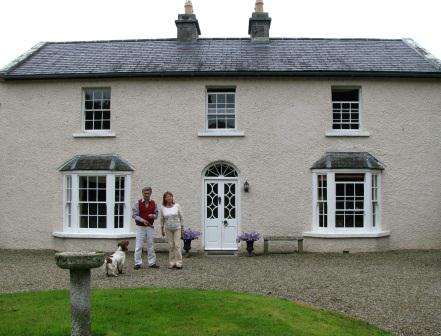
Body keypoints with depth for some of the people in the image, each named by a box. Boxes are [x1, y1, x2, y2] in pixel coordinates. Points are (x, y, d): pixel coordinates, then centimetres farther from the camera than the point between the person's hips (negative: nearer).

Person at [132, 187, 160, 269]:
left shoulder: (153, 203, 6)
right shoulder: (138, 203, -3)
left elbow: (156, 214, 11)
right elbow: (134, 215, -6)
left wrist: (153, 216, -12)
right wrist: (142, 220, -19)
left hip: (150, 227, 3)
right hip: (140, 227, -3)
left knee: (150, 245, 8)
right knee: (139, 245, -1)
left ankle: (152, 263, 15)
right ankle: (138, 263, 7)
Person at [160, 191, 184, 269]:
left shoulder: (177, 206, -5)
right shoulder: (163, 208, -1)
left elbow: (181, 217, 1)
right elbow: (162, 219, 9)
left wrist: (182, 228, 1)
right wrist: (162, 229, 9)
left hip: (177, 228, -1)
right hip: (168, 229, 2)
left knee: (177, 245, -7)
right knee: (171, 246, 3)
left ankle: (178, 263, -2)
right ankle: (172, 263, 10)